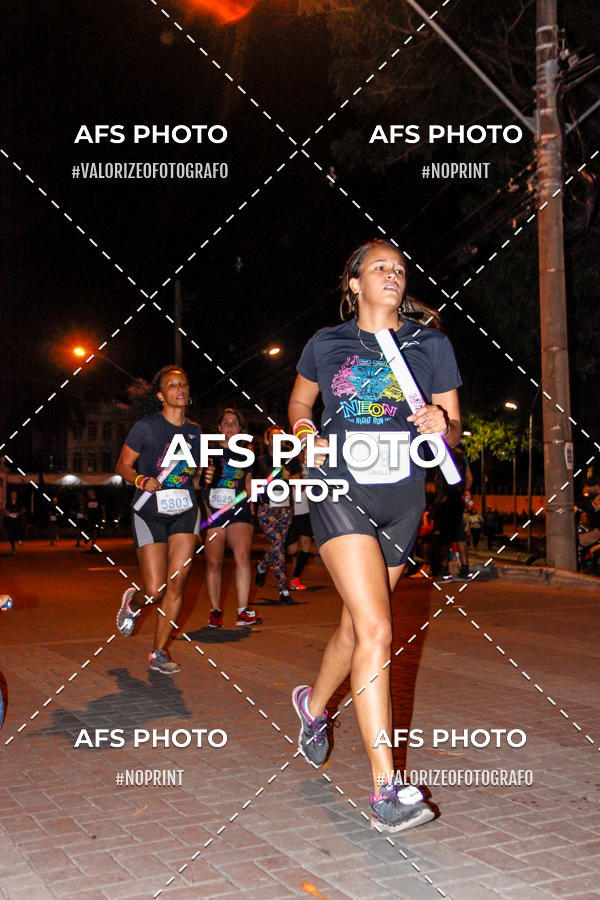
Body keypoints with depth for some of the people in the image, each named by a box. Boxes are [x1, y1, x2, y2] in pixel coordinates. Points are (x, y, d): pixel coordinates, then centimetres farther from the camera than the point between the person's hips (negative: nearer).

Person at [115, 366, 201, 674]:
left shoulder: (194, 431, 9)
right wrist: (143, 480, -18)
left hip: (185, 511, 4)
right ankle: (133, 602, 31)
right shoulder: (146, 426, -4)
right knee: (155, 591, -8)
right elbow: (123, 466, 1)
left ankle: (159, 652, 12)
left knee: (176, 584, -3)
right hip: (150, 512, -4)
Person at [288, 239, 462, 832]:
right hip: (340, 493, -3)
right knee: (377, 631, -17)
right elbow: (299, 402, 23)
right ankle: (385, 789, -14)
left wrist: (441, 425, -15)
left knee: (357, 625, 15)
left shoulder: (432, 345, 7)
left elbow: (454, 432, 8)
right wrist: (307, 438, 2)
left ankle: (313, 704, 47)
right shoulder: (326, 345, 6)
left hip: (401, 501, 3)